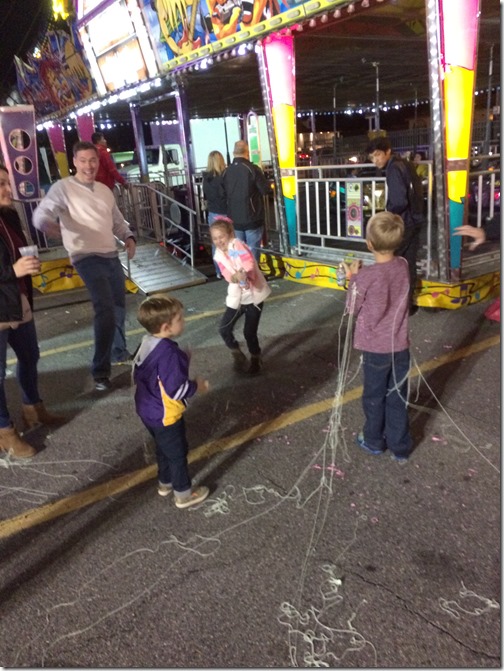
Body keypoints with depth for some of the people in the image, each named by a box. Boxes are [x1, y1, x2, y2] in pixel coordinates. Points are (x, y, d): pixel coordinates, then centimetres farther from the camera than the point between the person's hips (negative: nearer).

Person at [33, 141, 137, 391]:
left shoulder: (105, 190, 16)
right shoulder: (63, 187, -5)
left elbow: (117, 220, 22)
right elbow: (41, 213, -16)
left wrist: (128, 237, 2)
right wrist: (48, 224, -38)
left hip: (112, 256, 7)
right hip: (87, 258, -7)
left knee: (118, 308, 18)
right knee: (105, 310, -19)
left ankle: (119, 352, 39)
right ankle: (100, 370, -9)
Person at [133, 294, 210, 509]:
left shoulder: (147, 343, -4)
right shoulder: (168, 353, -32)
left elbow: (137, 374, 10)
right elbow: (176, 390, -31)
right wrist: (196, 385, -13)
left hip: (147, 410, 8)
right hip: (165, 415, -8)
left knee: (164, 449, 28)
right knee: (177, 453, 12)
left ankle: (165, 483, 47)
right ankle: (184, 494, 30)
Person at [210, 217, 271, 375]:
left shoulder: (239, 246, -18)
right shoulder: (219, 255, 0)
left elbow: (250, 268, -27)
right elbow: (228, 275, -14)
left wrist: (243, 276, -48)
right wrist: (236, 277, -37)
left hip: (254, 295, -6)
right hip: (236, 296, 6)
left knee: (249, 332, -2)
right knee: (224, 329, 1)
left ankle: (256, 360, 25)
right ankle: (238, 356, 25)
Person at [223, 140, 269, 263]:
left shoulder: (226, 172, 1)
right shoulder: (253, 169, -11)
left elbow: (224, 194, 6)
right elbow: (265, 190, -8)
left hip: (234, 218, 4)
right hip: (252, 218, -4)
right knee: (253, 250, 4)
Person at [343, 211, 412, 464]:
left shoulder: (366, 276, -22)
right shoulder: (403, 266, -6)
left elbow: (353, 309, -7)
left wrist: (352, 278, 1)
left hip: (376, 348, -4)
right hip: (400, 346, 4)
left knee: (374, 397, 16)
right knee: (398, 399, 16)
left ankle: (374, 441, 36)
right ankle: (400, 448, 28)